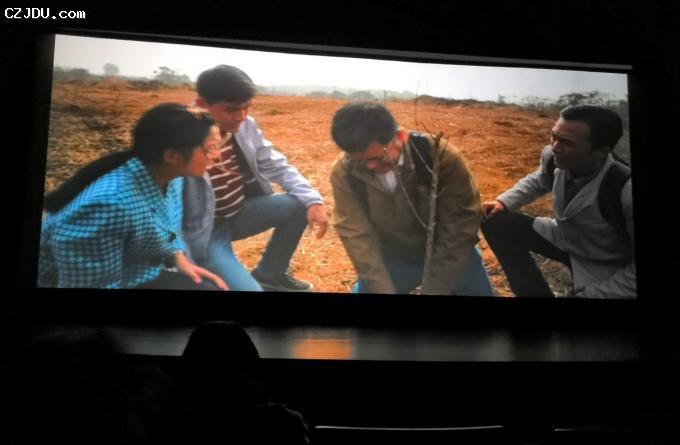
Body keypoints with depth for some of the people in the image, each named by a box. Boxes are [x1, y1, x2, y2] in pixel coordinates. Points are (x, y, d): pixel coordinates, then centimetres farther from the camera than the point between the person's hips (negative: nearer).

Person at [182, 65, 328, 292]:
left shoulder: (245, 126, -6)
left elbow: (276, 166, 1)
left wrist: (312, 200, -12)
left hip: (240, 212, 7)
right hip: (203, 233, -7)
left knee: (298, 205, -9)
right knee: (247, 289, -26)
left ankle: (269, 274, 12)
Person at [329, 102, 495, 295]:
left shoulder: (441, 157, -27)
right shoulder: (343, 173, -21)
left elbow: (458, 232, -24)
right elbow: (356, 236, -22)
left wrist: (432, 290, -28)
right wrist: (383, 290, -29)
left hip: (447, 255, -1)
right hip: (390, 258, 2)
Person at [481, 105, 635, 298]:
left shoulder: (626, 191, -35)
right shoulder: (552, 157, -18)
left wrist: (590, 294, -28)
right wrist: (502, 202, -6)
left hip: (603, 268, -5)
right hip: (561, 237, 6)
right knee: (494, 222, -7)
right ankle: (536, 292, 4)